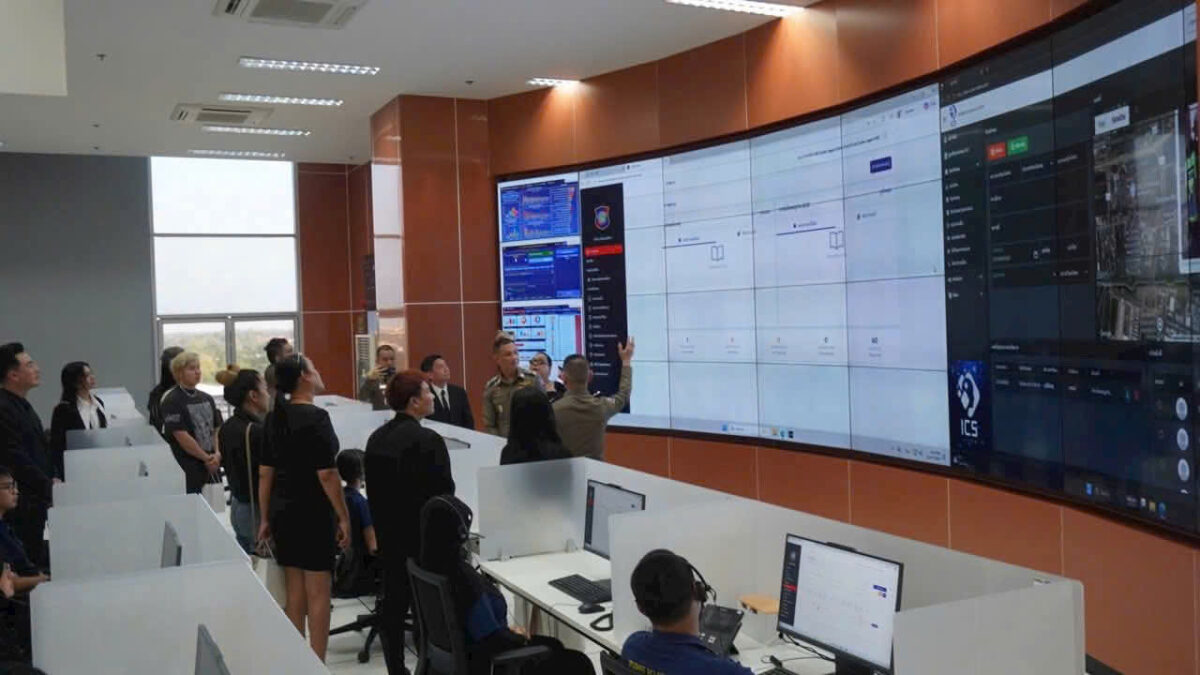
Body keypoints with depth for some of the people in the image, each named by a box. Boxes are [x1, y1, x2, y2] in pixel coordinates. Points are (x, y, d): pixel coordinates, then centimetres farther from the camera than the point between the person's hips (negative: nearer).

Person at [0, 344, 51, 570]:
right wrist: (48, 486, -15)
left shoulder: (22, 406, 16)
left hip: (36, 503, 10)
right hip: (21, 507, -10)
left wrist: (52, 481, 10)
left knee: (39, 560, 12)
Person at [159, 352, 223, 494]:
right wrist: (207, 458, -10)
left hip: (212, 467, 6)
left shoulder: (207, 399, 14)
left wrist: (217, 454, -4)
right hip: (189, 470, -6)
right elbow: (182, 436, -13)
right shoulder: (172, 401, -7)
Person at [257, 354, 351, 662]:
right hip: (313, 513, -7)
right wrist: (344, 518, -13)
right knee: (318, 592, 2)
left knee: (294, 591, 14)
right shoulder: (316, 417, -15)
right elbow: (326, 474, -18)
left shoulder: (274, 417, 6)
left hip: (283, 511, 7)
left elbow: (265, 472, 9)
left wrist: (265, 518, 14)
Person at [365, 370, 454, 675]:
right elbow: (445, 492, -14)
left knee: (394, 603, 13)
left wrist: (382, 527, 18)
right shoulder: (428, 440, -18)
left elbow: (374, 489, 11)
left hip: (388, 534, 7)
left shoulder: (376, 438, 5)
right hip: (423, 536, -7)